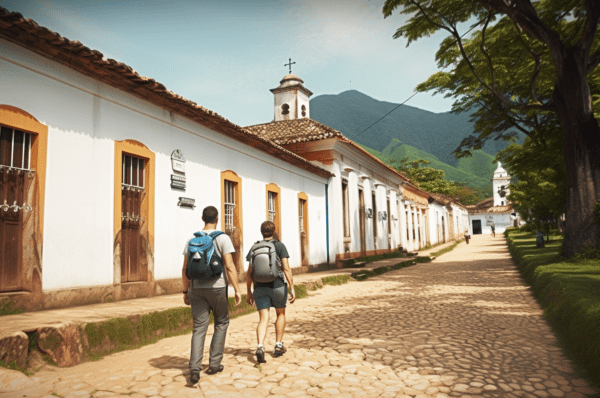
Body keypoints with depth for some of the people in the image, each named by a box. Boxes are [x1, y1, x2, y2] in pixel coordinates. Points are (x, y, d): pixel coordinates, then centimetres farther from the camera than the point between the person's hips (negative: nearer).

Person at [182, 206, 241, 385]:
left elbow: (185, 269, 7)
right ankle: (214, 363, 17)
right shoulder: (222, 238, -6)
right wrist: (237, 290, -8)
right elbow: (229, 266, -13)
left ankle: (194, 367, -8)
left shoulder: (192, 239, 6)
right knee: (221, 323, 16)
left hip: (197, 289, 3)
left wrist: (185, 291, 15)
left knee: (199, 328, 5)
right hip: (217, 287, -3)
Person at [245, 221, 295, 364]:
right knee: (281, 314, 20)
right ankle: (278, 345, 21)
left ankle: (260, 347, -20)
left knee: (263, 319, 1)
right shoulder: (280, 246, -3)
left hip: (260, 288, 2)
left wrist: (249, 291, 12)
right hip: (277, 286, -2)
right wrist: (292, 288, -8)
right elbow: (286, 269, -10)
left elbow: (249, 272, 4)